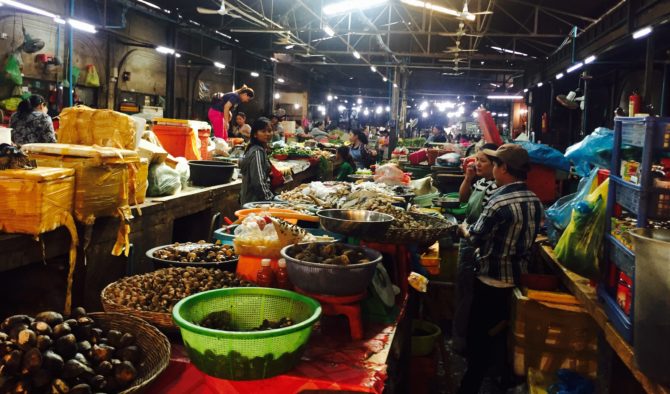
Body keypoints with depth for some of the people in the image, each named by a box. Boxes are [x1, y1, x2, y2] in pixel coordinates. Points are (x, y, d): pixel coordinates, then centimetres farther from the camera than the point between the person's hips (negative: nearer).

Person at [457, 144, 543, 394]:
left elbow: (475, 238, -15)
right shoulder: (535, 201, -1)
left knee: (479, 334, 8)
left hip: (493, 280, -7)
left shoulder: (499, 202, -25)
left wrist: (463, 229, 7)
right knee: (506, 332, 24)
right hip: (519, 277, 7)